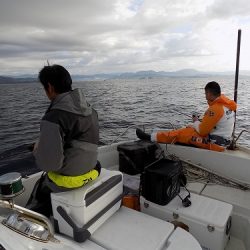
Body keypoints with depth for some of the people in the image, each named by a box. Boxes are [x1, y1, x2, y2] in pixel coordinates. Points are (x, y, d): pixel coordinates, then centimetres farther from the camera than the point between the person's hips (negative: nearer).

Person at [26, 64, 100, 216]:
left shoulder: (54, 118, -27)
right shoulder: (89, 109, -2)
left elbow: (49, 164, -28)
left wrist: (37, 151, -6)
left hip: (69, 177, -7)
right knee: (44, 180, 30)